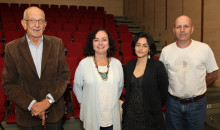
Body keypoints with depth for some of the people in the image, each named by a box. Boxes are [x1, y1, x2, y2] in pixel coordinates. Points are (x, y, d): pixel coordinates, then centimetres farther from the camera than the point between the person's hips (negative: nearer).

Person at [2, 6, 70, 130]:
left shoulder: (57, 43, -6)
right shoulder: (12, 48, -8)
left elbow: (64, 75, -5)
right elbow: (8, 84, -6)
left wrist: (48, 100, -16)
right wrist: (32, 105, -16)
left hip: (54, 108, 1)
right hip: (27, 112, -1)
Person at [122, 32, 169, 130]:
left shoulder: (158, 66, -11)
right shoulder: (128, 66, 2)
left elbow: (163, 92, -5)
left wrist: (155, 109, 3)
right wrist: (125, 106, 10)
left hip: (150, 117, -3)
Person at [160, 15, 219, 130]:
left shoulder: (204, 48, -7)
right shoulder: (166, 51, -3)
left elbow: (213, 75, 1)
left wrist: (197, 88, -1)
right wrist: (176, 88, 0)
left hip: (197, 104, -1)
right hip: (173, 103, 2)